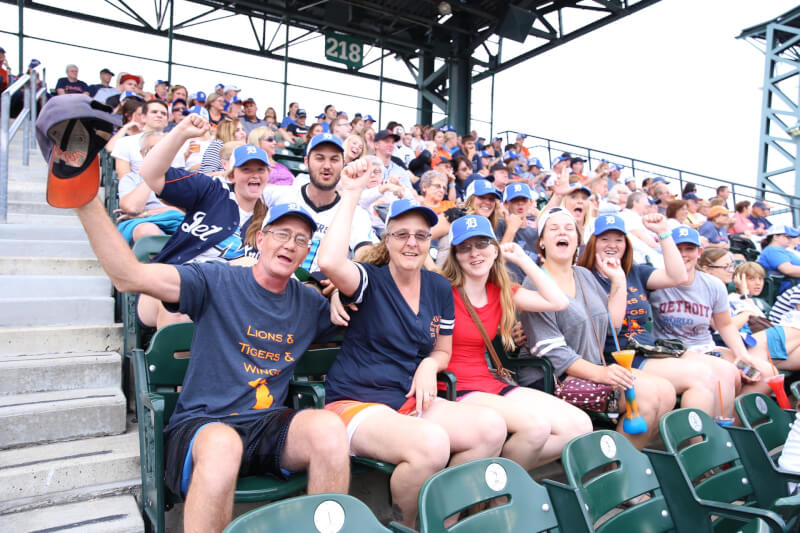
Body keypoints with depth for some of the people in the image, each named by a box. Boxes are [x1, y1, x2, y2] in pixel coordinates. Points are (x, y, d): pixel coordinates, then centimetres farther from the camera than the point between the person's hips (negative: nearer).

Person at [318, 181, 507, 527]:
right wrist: (351, 196, -22)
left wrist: (429, 364, -6)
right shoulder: (370, 280, -7)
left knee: (492, 427, -19)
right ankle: (405, 525, 0)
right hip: (356, 403, -5)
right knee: (431, 444, -34)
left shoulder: (440, 288, 8)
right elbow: (330, 262, -31)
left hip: (412, 401, 6)